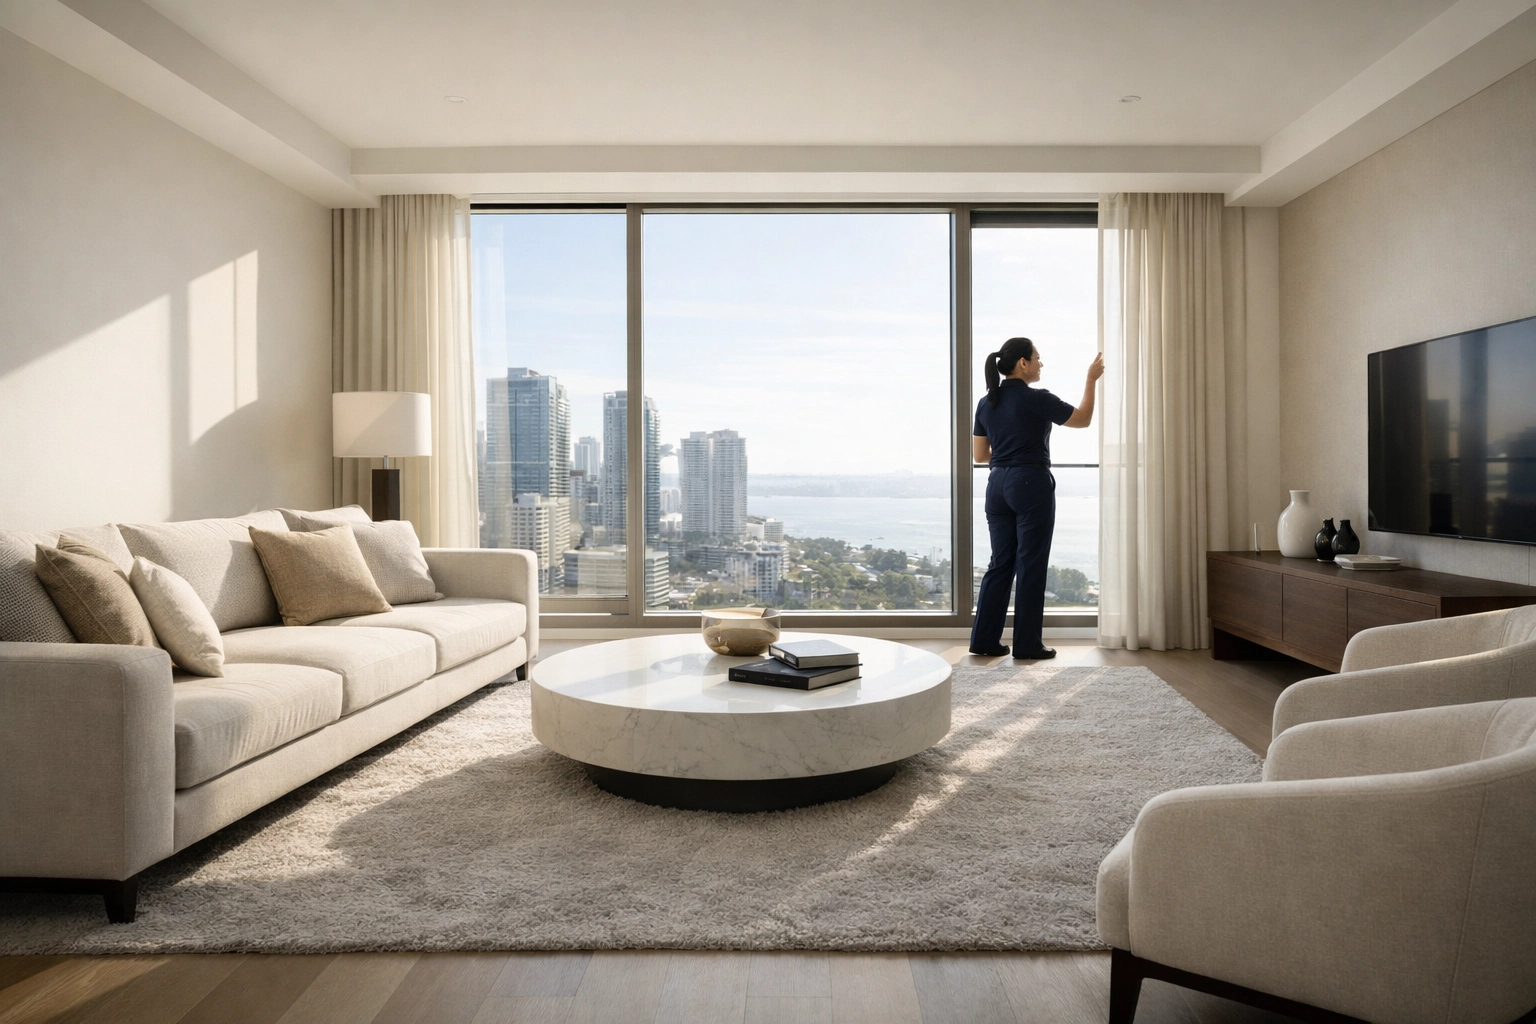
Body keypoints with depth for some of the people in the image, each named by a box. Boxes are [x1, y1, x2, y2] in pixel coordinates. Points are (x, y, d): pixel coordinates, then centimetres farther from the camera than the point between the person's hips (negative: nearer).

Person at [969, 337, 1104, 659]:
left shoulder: (986, 403, 7)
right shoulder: (1036, 399, -11)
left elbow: (979, 454, 10)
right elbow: (1083, 419, 1)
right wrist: (1092, 380, 9)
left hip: (998, 485, 6)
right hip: (1031, 485, -6)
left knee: (1000, 562, 11)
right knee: (1030, 565, 1)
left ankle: (984, 639, 11)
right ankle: (1026, 643, 7)